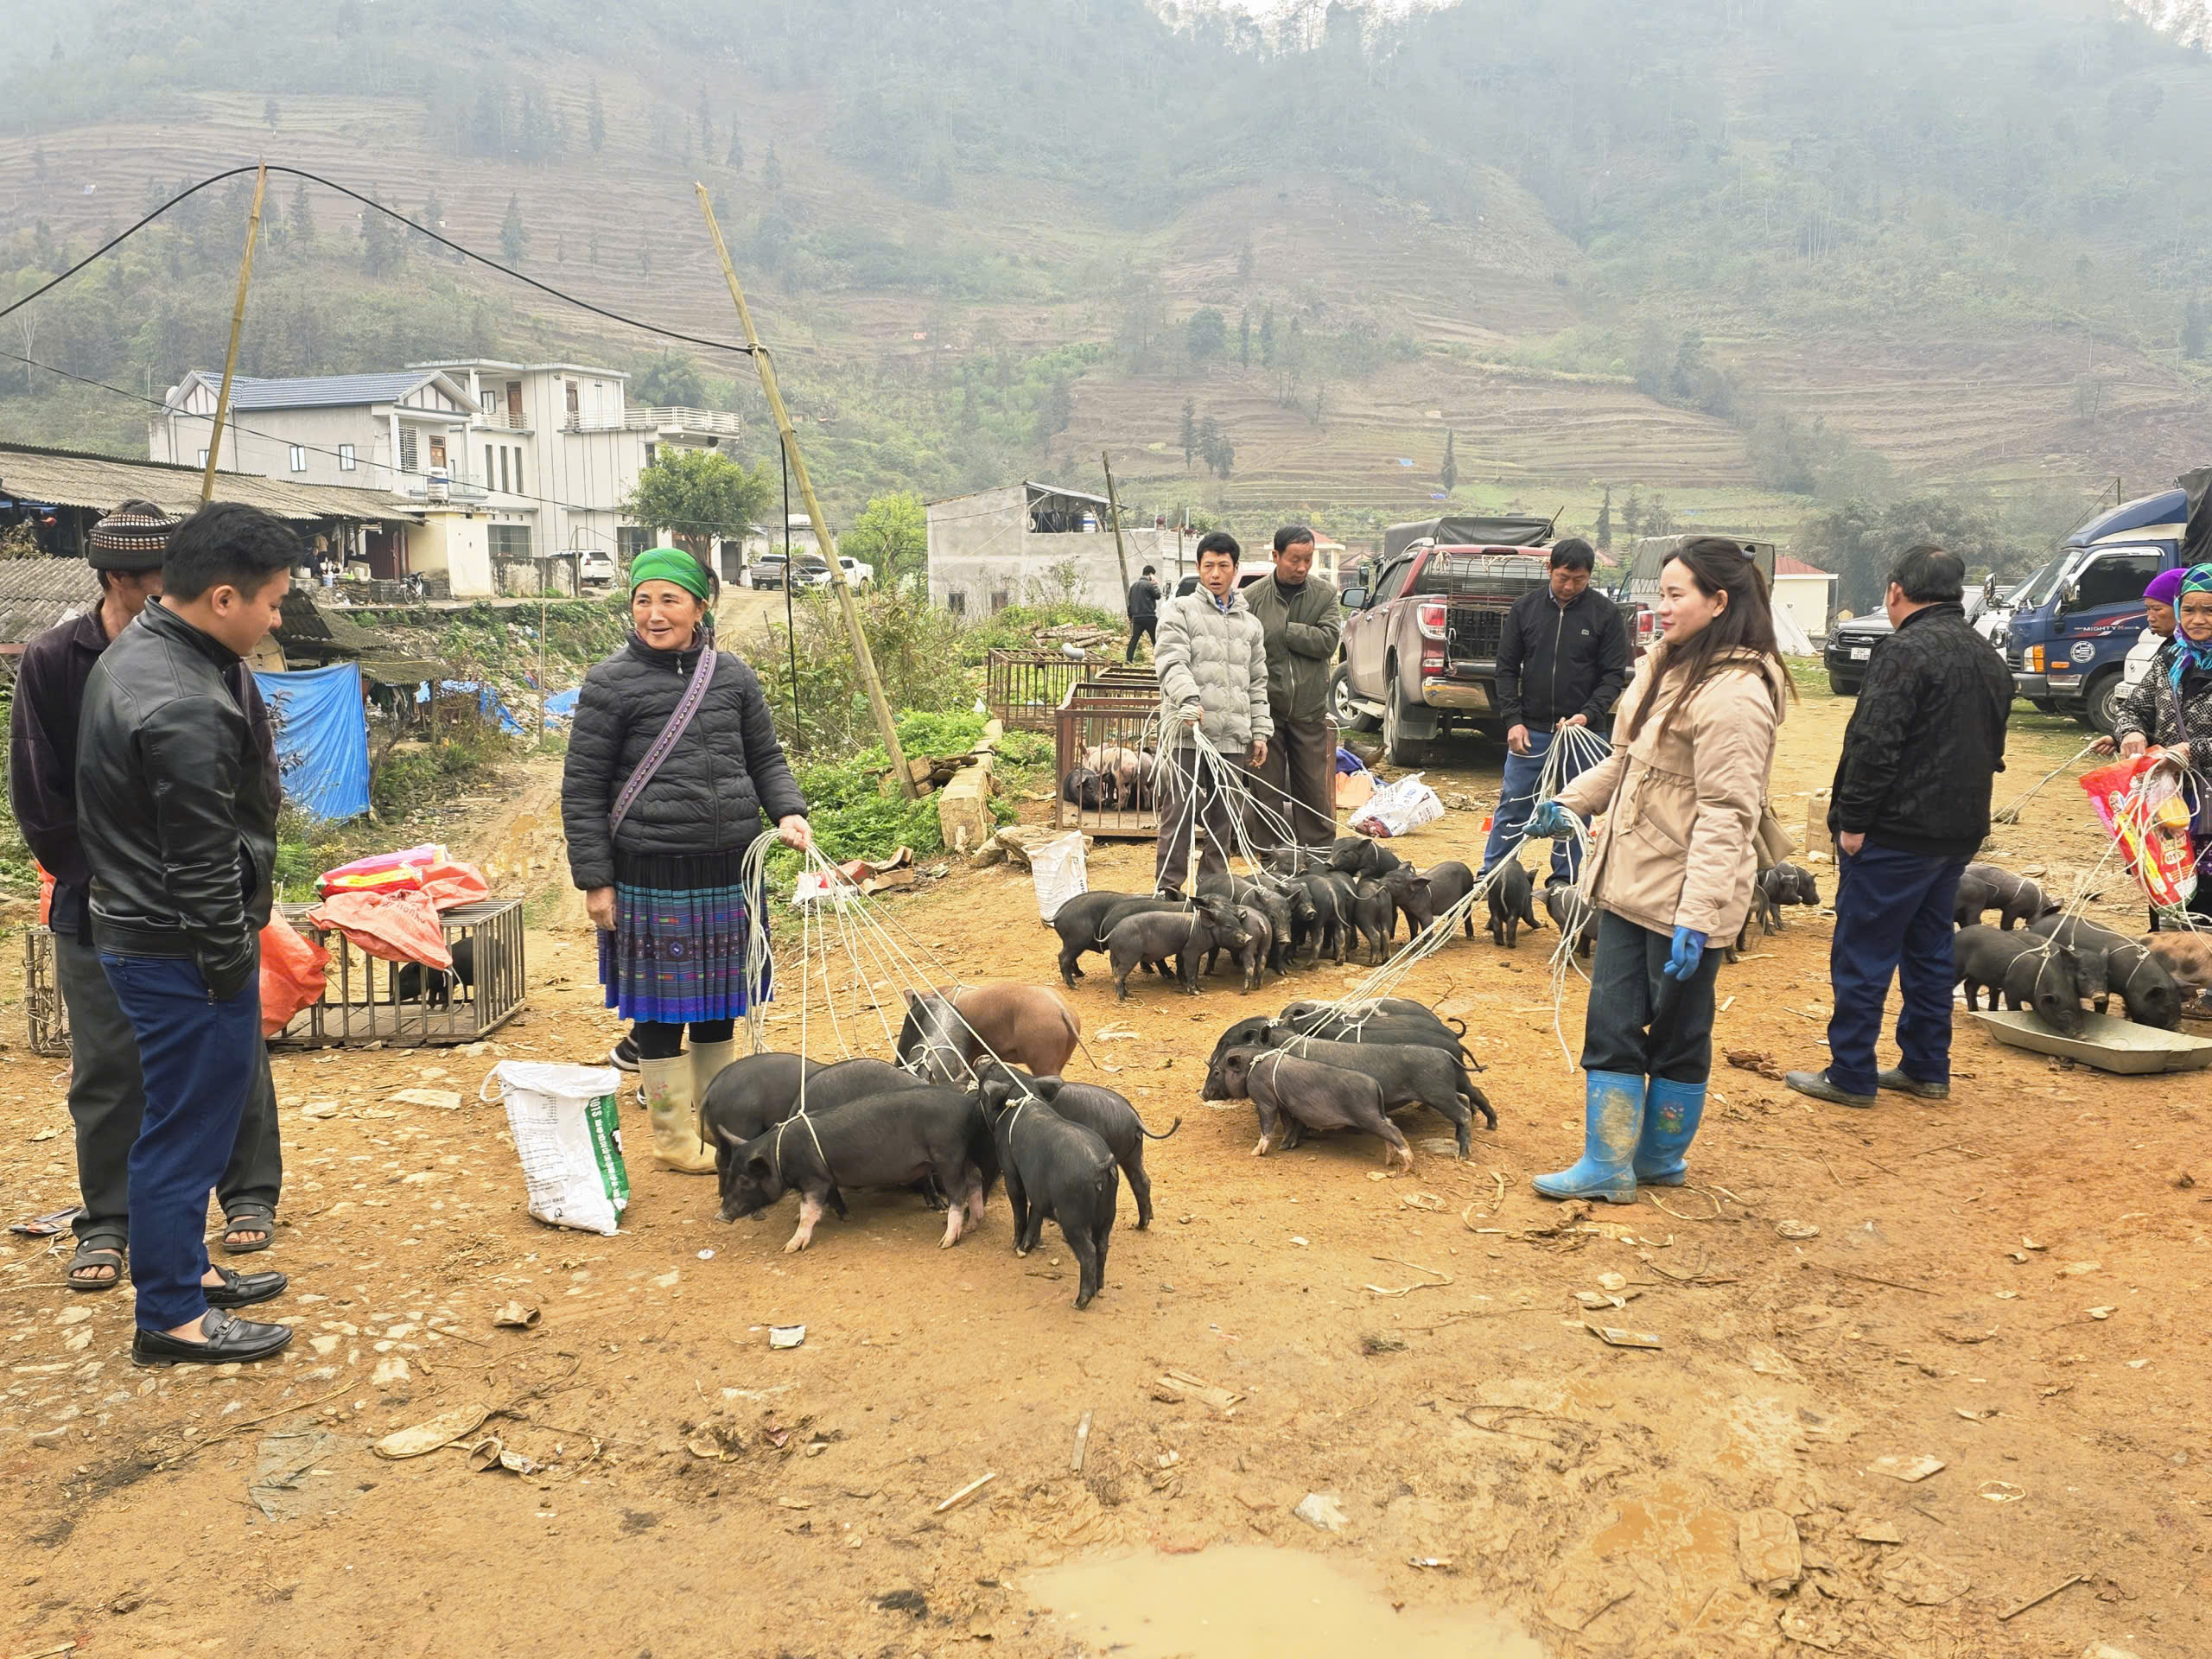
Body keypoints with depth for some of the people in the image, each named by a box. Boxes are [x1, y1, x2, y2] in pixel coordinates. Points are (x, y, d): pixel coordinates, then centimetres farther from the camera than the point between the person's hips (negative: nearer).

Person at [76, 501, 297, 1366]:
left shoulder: (134, 649, 7)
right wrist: (235, 975, -14)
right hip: (182, 951, -10)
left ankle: (184, 1269, 36)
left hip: (137, 928, 10)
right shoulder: (184, 709, -27)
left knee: (201, 1108, 21)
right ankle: (172, 1318, 16)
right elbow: (202, 869, -23)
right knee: (187, 1124, 2)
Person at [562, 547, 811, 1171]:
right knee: (662, 1007, 6)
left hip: (728, 869, 4)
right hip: (652, 875, -4)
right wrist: (595, 880, -7)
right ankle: (675, 1137, 21)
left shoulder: (732, 675, 6)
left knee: (718, 1003, 15)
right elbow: (582, 789, -4)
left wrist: (788, 812, -7)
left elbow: (766, 758, 13)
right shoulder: (612, 682, -5)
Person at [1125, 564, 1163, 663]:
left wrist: (1130, 616, 23)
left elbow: (1130, 601, 18)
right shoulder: (1149, 584, -9)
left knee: (1134, 638, 8)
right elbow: (1157, 595, -7)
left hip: (1137, 617, 6)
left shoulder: (1134, 585, 15)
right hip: (1149, 617, -6)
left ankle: (1128, 658, -1)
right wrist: (1155, 584, 1)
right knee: (1156, 639, 1)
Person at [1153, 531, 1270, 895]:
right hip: (1187, 732, -5)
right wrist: (1190, 700, -28)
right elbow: (1172, 662, -12)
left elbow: (1257, 683, 22)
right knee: (1180, 812, -6)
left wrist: (1260, 730, 14)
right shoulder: (1180, 611, 4)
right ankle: (1168, 886, 1)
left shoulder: (1250, 623, 19)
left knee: (1226, 817, 8)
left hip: (1232, 735, 5)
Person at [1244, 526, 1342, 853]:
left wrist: (1282, 631, -13)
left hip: (1310, 711, 1)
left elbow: (1328, 640, -11)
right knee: (1268, 787, 6)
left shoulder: (1325, 595, 3)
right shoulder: (1253, 597, -2)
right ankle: (1271, 851, 16)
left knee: (1315, 789, 6)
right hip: (1266, 709, -1)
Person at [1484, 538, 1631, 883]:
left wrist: (1588, 714, -16)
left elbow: (1614, 674, -1)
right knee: (1512, 804, 4)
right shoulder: (1525, 608, 4)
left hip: (1583, 731, -1)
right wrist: (1513, 719, -4)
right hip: (1530, 731, 1)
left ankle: (1565, 881, 17)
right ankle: (1491, 875, 14)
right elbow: (1506, 668, 6)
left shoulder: (1606, 614, -1)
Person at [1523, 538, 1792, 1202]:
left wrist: (1695, 917, -25)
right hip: (1629, 880, 8)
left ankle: (1659, 1158, 25)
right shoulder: (1665, 666, 10)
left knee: (1677, 1035, 9)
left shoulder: (1735, 694, -19)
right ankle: (1606, 1164, 20)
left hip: (1683, 895, -8)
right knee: (1612, 1024, 10)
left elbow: (1725, 816, -23)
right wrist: (1571, 802, 10)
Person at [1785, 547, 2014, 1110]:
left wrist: (1853, 820, -16)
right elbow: (1992, 747, 20)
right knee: (1929, 950, 17)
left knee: (1862, 953, -1)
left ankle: (1850, 1075, 4)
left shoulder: (1907, 651, -16)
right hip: (1960, 831, 9)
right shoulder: (1988, 657, 14)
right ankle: (1926, 1068, 24)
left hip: (1897, 833, -9)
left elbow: (1876, 744, -22)